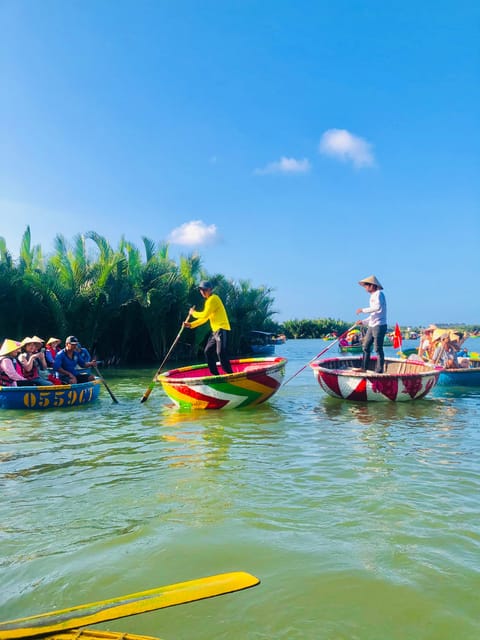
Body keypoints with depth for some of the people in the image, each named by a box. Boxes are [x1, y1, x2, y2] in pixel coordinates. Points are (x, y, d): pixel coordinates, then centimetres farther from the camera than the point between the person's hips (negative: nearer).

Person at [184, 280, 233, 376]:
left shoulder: (213, 299, -11)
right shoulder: (208, 301, 19)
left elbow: (205, 315, -19)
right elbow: (204, 318, 21)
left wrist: (193, 313, -3)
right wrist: (191, 325, 14)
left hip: (222, 329, -10)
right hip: (215, 330, 10)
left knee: (220, 352, -18)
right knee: (208, 351, 10)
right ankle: (215, 374, 13)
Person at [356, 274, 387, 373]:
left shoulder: (379, 294, -9)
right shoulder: (372, 296, 19)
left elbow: (378, 307, -27)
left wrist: (363, 310, -21)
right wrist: (363, 321, 16)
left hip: (379, 326, -10)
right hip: (372, 326, 10)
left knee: (378, 349, -5)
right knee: (365, 346, 11)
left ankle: (379, 371, 2)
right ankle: (364, 368, 19)